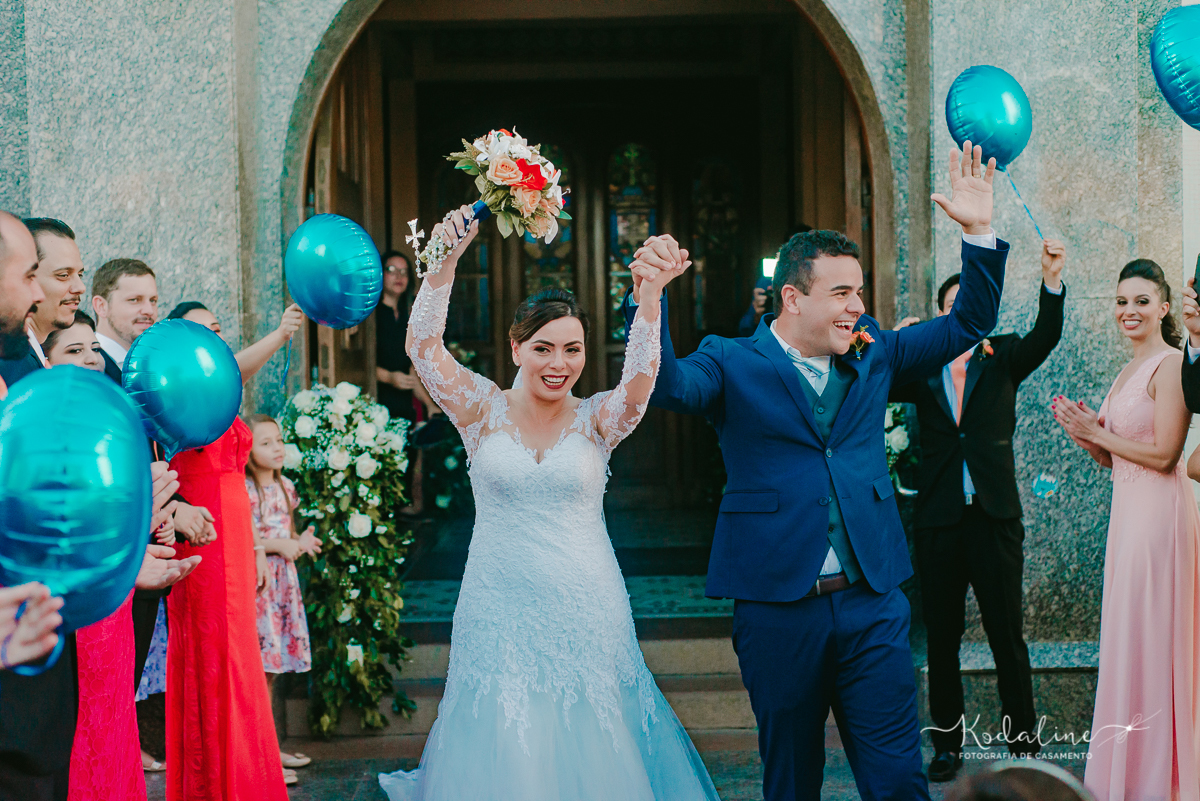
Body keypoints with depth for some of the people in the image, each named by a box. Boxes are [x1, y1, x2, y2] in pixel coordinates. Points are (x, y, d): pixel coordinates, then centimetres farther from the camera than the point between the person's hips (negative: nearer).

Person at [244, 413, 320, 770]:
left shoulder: (284, 486, 14)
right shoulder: (242, 489, -11)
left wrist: (300, 542, 4)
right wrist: (279, 545, -16)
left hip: (283, 580, 8)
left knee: (272, 667, 11)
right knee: (257, 664, -9)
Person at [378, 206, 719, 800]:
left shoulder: (596, 419, 1)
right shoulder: (484, 410, 1)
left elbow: (640, 378, -19)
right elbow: (423, 345, -11)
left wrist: (650, 295, -35)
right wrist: (446, 261, -25)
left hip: (585, 615, 0)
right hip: (498, 611, 0)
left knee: (589, 753, 5)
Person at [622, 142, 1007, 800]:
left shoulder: (871, 356, 13)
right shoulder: (732, 365, -1)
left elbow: (966, 326, 14)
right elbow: (667, 386, -19)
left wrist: (979, 233, 0)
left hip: (872, 604, 3)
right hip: (777, 605, -3)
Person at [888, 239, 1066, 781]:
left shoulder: (1002, 359, 6)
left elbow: (1045, 338, -12)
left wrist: (1052, 281, -29)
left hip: (995, 517, -1)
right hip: (938, 518, 1)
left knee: (1007, 635, 2)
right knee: (941, 638, 9)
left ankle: (1024, 742, 12)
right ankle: (948, 744, 20)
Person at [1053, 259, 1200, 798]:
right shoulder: (1127, 374, 16)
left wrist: (1097, 432, -10)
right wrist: (1085, 435, 1)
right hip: (1128, 511, 9)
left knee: (1145, 638, -4)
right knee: (1126, 642, 12)